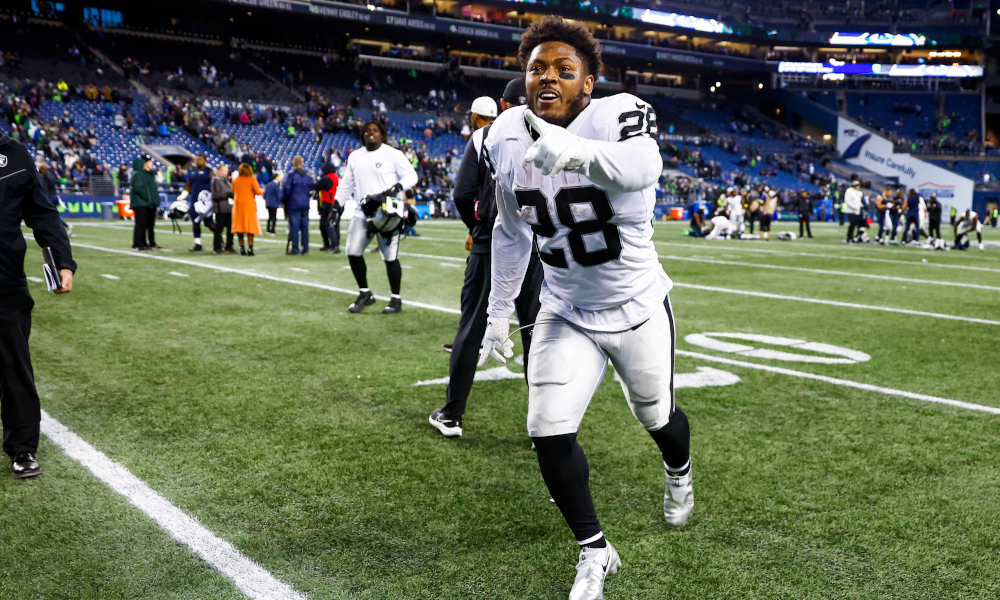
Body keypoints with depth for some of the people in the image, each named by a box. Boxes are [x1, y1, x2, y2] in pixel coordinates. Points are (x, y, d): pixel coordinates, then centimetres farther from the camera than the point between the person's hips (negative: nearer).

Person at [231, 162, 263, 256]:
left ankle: (241, 248, 4)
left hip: (238, 205, 3)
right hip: (249, 205, -3)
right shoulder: (252, 179, -2)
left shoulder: (235, 180, 9)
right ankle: (250, 247, -13)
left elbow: (233, 193, 15)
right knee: (250, 226, -2)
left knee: (239, 226, 8)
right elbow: (258, 192, -8)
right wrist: (262, 192, 12)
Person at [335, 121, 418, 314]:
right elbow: (346, 183, 21)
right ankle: (364, 294, 19)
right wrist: (337, 204, 13)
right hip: (362, 212, 5)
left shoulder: (393, 154, -2)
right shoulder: (354, 157, 15)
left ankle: (396, 299, 10)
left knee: (390, 257, -4)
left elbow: (411, 176, -5)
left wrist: (397, 187, -22)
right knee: (353, 252, 2)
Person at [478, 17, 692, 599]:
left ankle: (679, 472, 57)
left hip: (638, 308, -3)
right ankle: (595, 552, 15)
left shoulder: (621, 114, -23)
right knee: (549, 434, -8)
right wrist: (499, 312, 10)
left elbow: (641, 168, -48)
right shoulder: (507, 136, -6)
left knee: (657, 416, 19)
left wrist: (577, 151, -69)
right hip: (565, 312, 3)